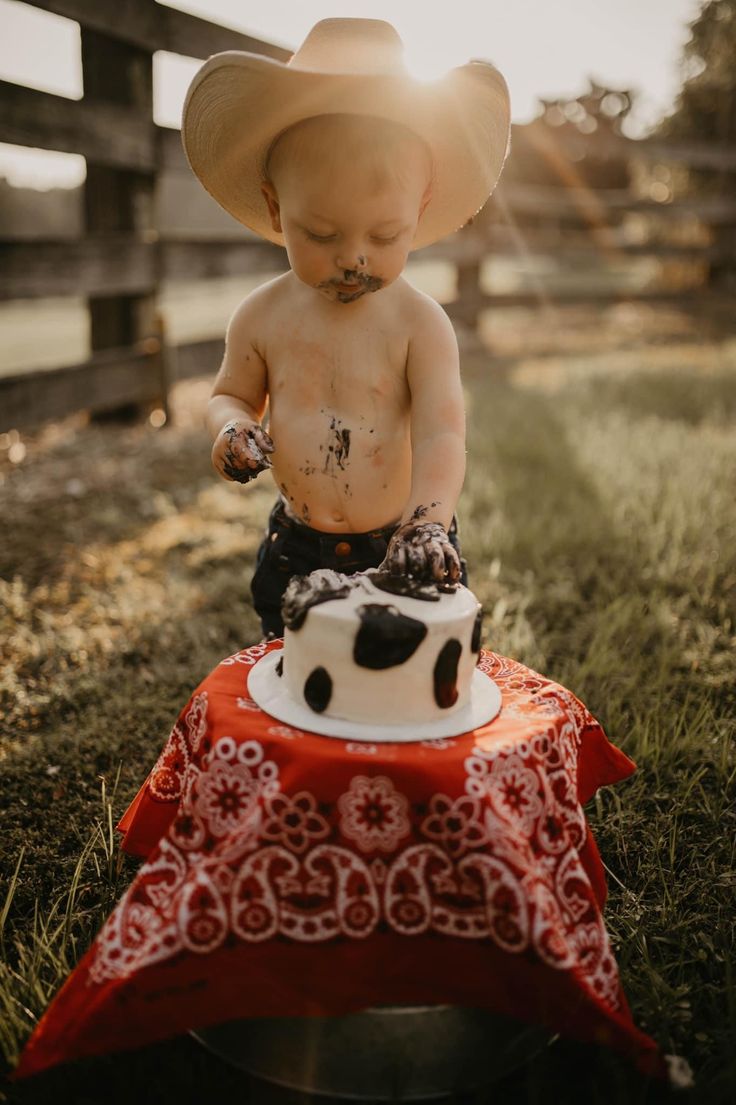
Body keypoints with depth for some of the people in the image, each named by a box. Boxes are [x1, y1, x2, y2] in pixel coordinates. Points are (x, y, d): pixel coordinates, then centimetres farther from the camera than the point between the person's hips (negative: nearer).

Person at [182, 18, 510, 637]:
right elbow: (231, 395, 11)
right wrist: (231, 429, -12)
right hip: (297, 553, 3)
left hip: (404, 557, -2)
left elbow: (440, 433, -21)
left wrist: (428, 522, -37)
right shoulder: (262, 318, -5)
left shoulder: (419, 323, -14)